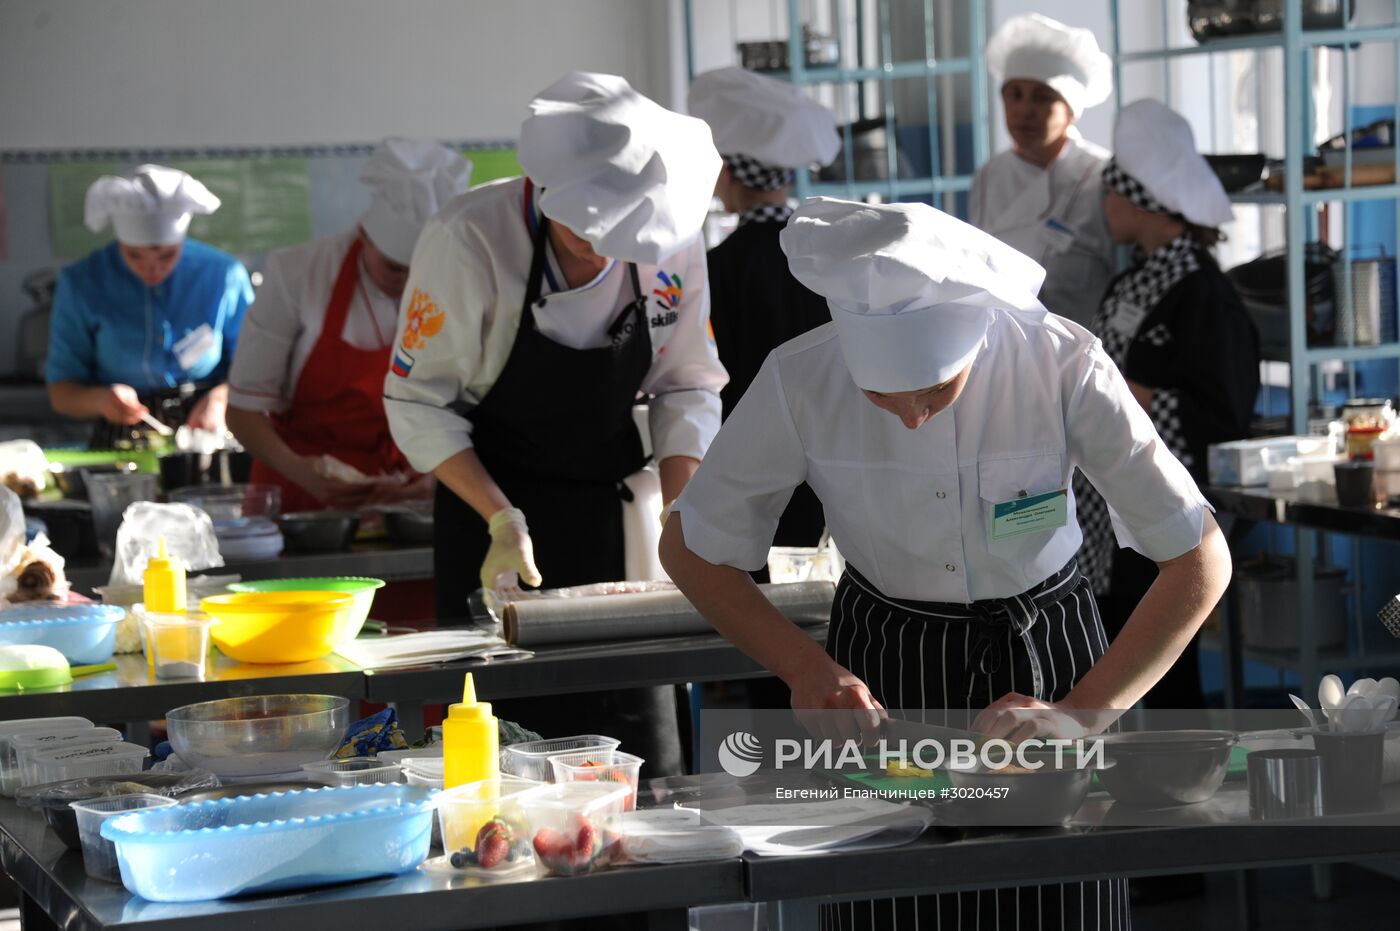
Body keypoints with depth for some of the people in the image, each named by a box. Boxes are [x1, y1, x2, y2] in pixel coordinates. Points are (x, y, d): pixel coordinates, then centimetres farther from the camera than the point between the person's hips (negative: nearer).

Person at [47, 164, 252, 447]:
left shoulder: (224, 274, 1)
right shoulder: (81, 284, 1)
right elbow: (61, 392, 4)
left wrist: (220, 398, -13)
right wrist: (99, 399, -19)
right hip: (120, 450, -2)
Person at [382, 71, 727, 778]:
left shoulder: (671, 235, -11)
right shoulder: (467, 240, -21)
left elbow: (686, 388, 1)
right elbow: (417, 402, -12)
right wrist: (503, 520, -20)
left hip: (616, 502, 3)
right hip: (496, 500, -3)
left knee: (643, 762, -1)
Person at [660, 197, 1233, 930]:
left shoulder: (1064, 366, -25)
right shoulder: (801, 381, -23)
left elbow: (1200, 563, -21)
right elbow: (691, 548, -10)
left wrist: (1082, 713, -28)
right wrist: (803, 666, -23)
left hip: (1044, 652, 0)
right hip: (881, 663, 0)